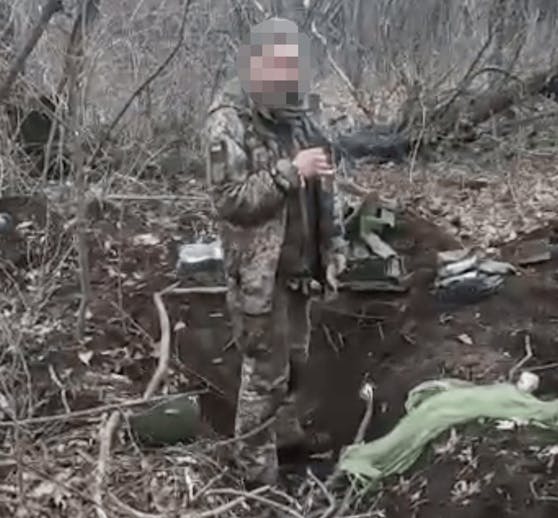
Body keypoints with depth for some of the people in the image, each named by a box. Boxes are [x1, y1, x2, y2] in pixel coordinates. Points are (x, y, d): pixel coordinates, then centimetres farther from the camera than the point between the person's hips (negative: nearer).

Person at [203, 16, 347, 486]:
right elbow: (229, 199, -25)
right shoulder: (229, 123, -17)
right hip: (258, 271, -8)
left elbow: (322, 188, 16)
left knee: (296, 358, 21)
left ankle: (285, 429, 42)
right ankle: (257, 464, 17)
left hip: (299, 264, 8)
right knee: (265, 370, 1)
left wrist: (334, 245, 11)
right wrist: (290, 172, -29)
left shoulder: (299, 115, 7)